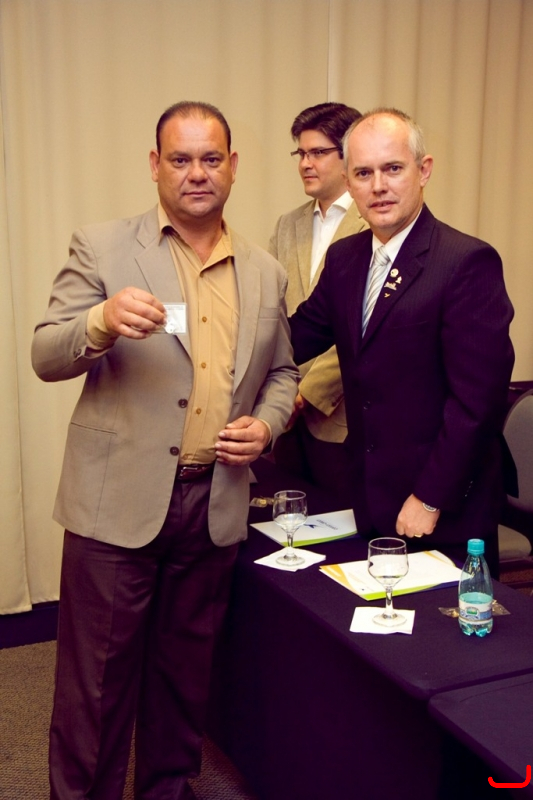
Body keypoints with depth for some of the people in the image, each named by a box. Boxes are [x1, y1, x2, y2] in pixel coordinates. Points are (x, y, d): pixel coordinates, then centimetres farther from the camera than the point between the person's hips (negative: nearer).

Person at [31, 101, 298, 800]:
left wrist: (265, 425, -1)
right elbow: (46, 357, -6)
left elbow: (281, 371, 19)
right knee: (96, 681, 6)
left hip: (216, 503, 4)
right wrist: (103, 321, -27)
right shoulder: (102, 249, -1)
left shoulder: (265, 274, 9)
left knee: (185, 669, 18)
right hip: (120, 500, -3)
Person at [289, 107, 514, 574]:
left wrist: (429, 500, -17)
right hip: (370, 503, 6)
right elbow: (297, 338, 8)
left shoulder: (469, 262, -16)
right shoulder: (344, 259, 7)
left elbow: (477, 399, -19)